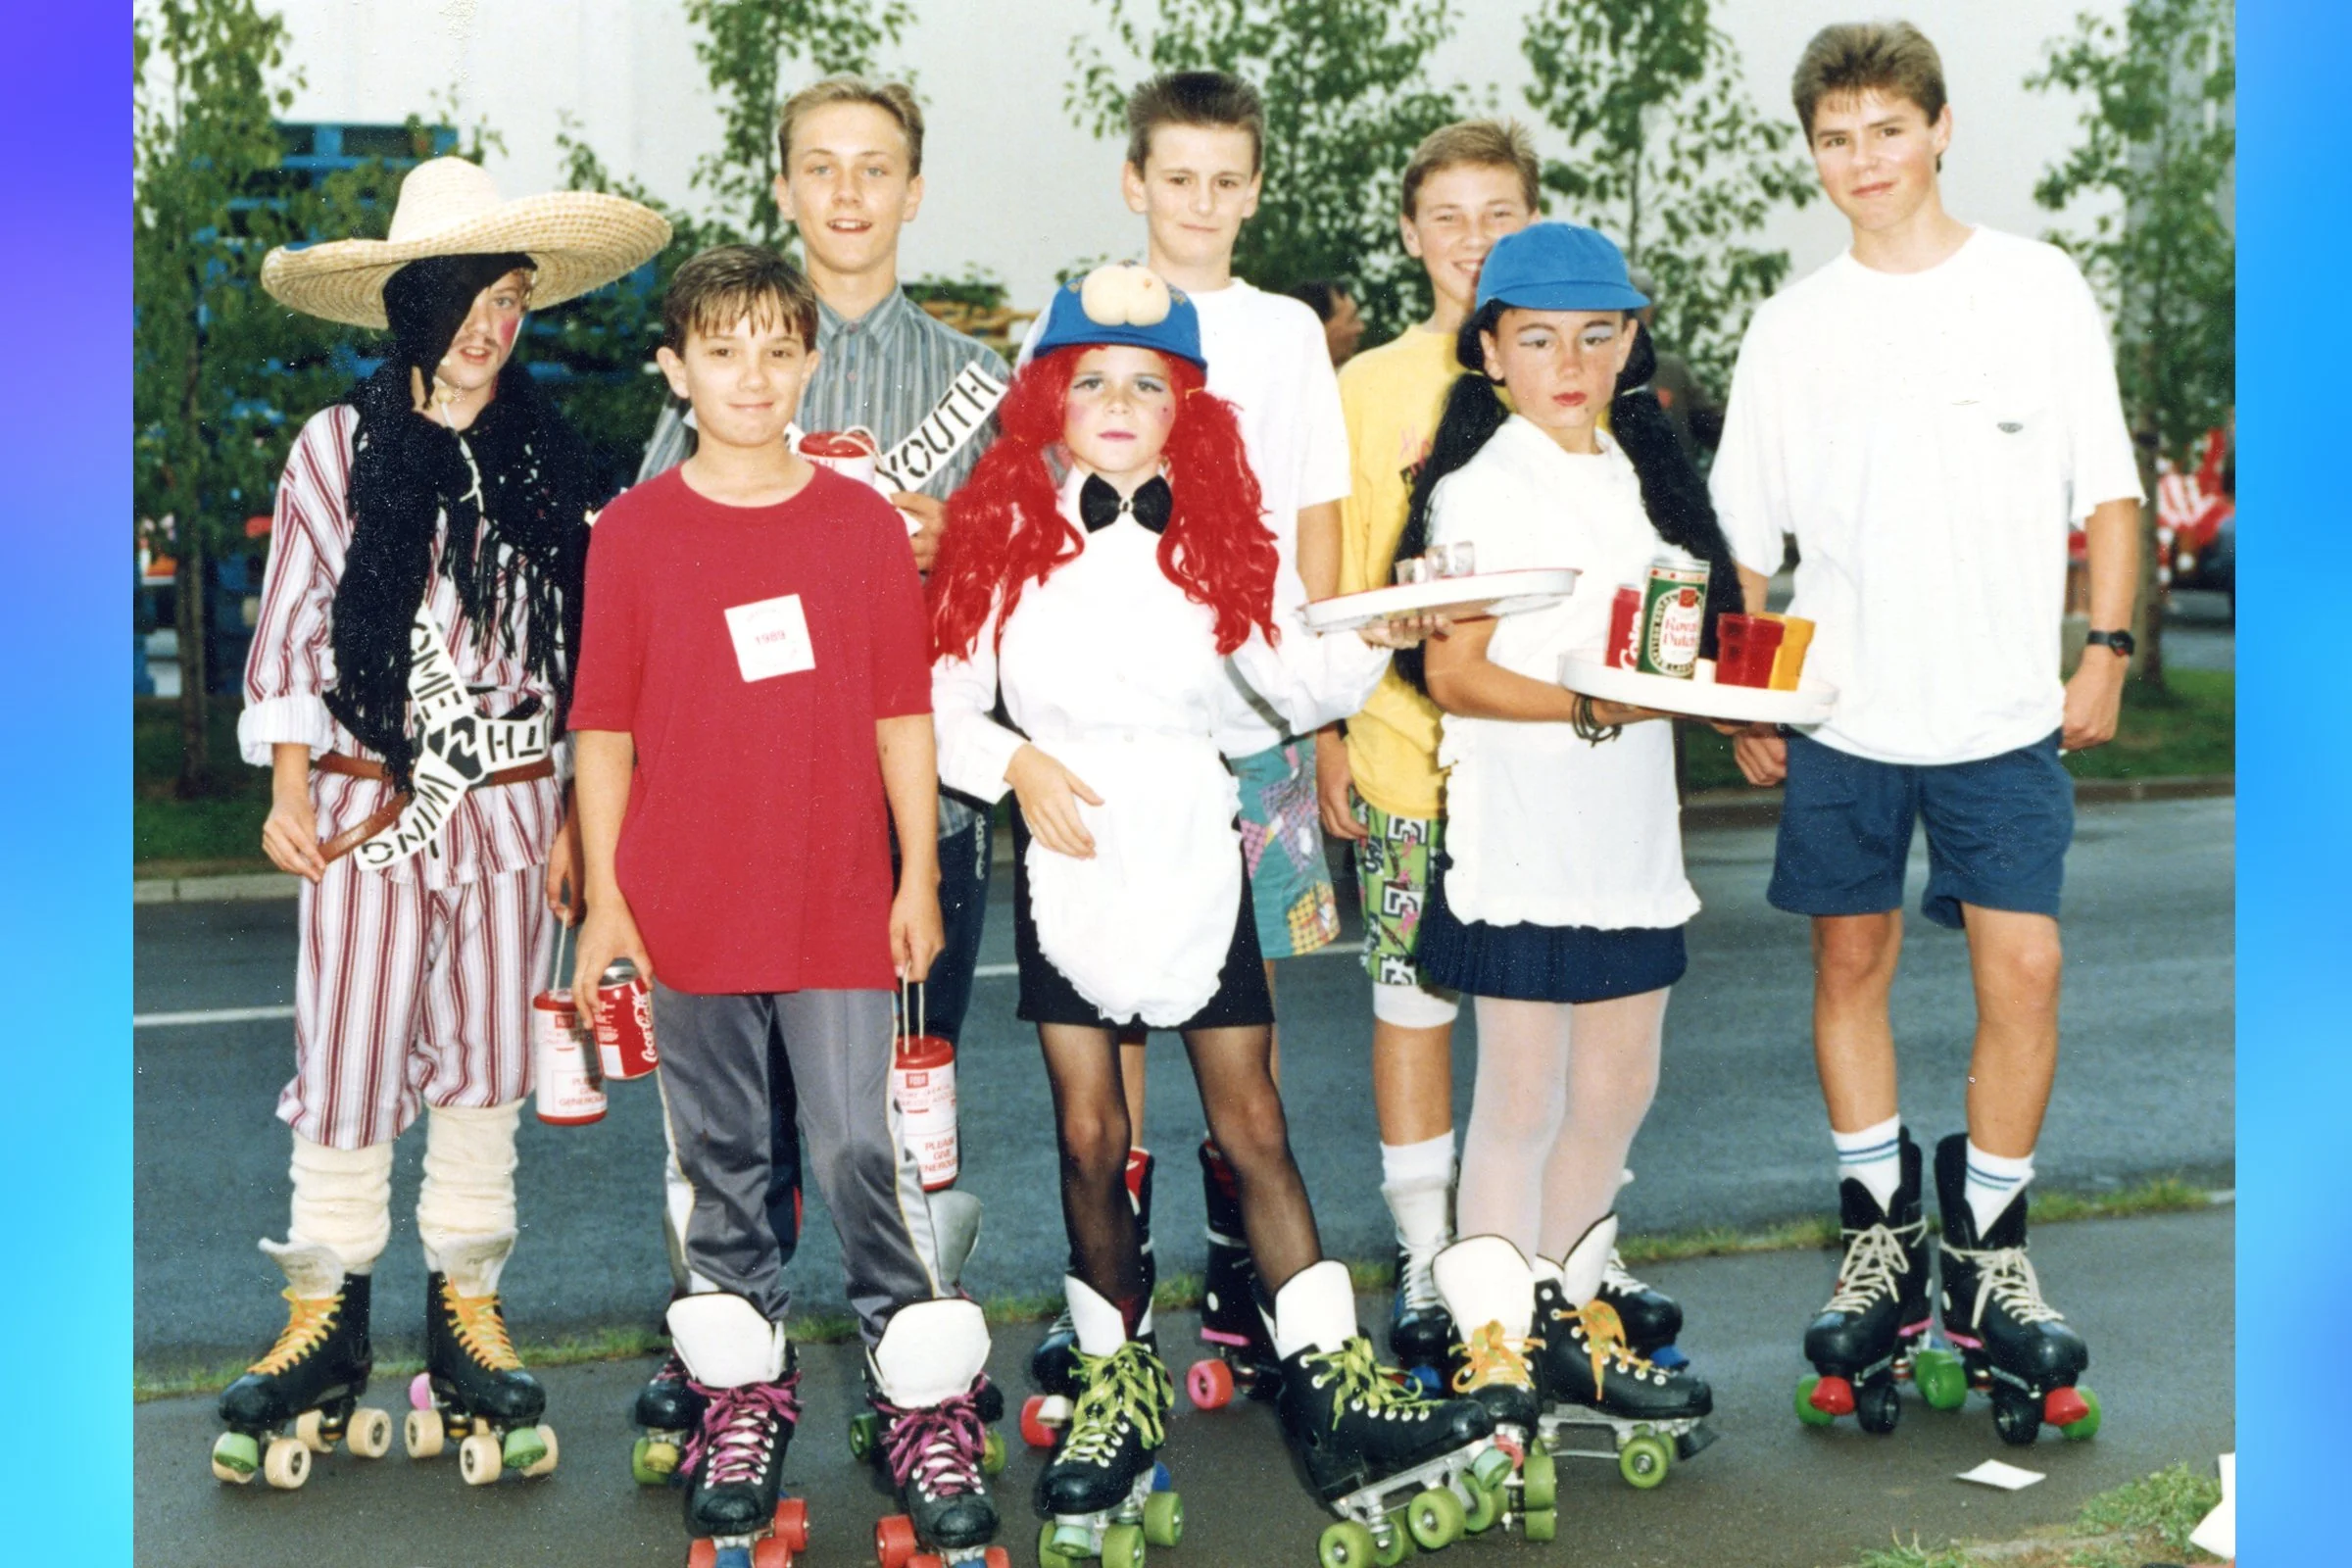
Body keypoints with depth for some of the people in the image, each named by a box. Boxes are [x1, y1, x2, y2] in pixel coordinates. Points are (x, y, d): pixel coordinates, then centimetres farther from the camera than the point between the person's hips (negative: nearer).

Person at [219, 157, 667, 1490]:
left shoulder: (548, 463, 6)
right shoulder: (340, 447, 0)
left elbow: (581, 646, 8)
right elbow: (290, 629, 2)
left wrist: (576, 814, 5)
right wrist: (290, 787, -6)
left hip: (510, 803, 2)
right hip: (368, 800, -2)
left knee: (488, 1060, 8)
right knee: (350, 1057, -2)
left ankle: (469, 1304, 20)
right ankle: (330, 1313, 13)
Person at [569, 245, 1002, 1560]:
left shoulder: (864, 522, 2)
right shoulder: (634, 532, 1)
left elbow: (903, 714, 4)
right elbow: (606, 727, 3)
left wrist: (919, 877, 2)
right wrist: (605, 895, 0)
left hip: (840, 905, -1)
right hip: (691, 907, 1)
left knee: (861, 1147, -2)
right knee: (720, 1155, 11)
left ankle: (929, 1403, 11)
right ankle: (744, 1390, 26)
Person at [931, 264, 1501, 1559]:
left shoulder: (1215, 534, 6)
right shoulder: (1004, 536, 0)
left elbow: (1298, 685, 9)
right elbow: (943, 709, 1)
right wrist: (1018, 764, -17)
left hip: (1196, 856, 1)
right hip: (1069, 860, -1)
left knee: (1252, 1125, 1)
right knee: (1091, 1135, 4)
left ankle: (1330, 1384, 4)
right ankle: (1118, 1382, 20)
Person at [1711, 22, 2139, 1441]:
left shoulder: (2038, 288, 2)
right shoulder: (1793, 326, 5)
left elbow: (2107, 486, 6)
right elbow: (1747, 535, 9)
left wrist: (2106, 644, -3)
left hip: (2004, 712, -1)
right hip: (1840, 714, 2)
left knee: (2024, 965, -6)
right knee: (1851, 962, 7)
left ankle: (1989, 1245, 12)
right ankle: (1881, 1234, 22)